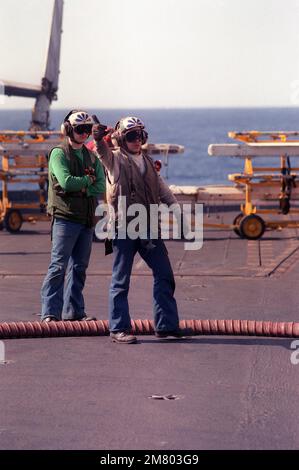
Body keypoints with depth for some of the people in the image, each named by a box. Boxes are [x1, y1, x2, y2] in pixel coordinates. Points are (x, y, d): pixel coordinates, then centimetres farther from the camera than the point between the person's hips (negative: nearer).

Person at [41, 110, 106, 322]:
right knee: (59, 265, -9)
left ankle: (74, 310, 15)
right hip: (65, 218, -6)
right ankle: (50, 312, -8)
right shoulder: (59, 153, -3)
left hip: (87, 219, 6)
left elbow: (102, 186, 3)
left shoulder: (92, 157, 15)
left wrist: (83, 189, -12)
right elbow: (66, 182, -18)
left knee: (79, 267, 9)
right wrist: (88, 180, -4)